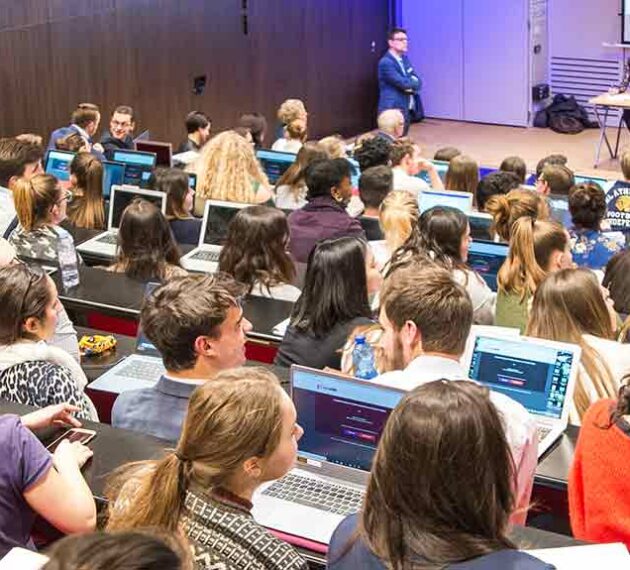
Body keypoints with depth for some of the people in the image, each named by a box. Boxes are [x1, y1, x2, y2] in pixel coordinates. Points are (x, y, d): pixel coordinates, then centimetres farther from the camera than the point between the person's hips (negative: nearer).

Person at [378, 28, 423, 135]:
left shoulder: (404, 59, 14)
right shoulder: (386, 62, -14)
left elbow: (417, 82, 8)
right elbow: (403, 83, -21)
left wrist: (411, 86, -13)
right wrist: (414, 82, -2)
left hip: (407, 110, 9)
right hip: (392, 111, -9)